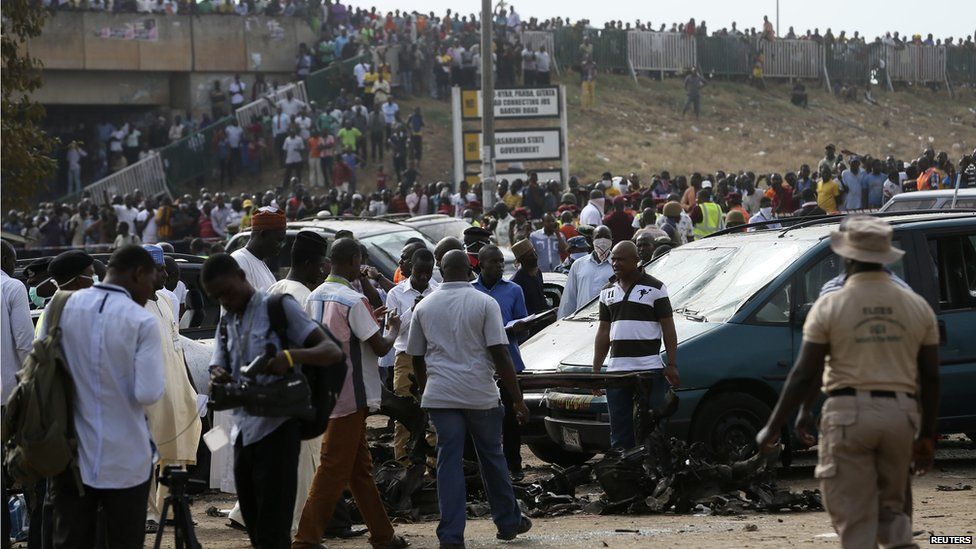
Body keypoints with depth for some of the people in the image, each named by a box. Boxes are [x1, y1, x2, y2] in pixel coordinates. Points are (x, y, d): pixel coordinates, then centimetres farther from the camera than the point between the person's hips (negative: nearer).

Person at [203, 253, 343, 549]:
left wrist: (291, 357, -31)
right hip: (243, 432, 8)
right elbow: (216, 373, 11)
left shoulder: (279, 307, -4)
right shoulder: (226, 324, 18)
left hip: (276, 427, -8)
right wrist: (217, 378, -14)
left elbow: (333, 351, -12)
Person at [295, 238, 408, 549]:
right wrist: (393, 329, 4)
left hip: (327, 392, 9)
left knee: (360, 467, 15)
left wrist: (369, 320, 21)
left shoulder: (316, 297, 9)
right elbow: (380, 347, -15)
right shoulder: (353, 301, -18)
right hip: (350, 394, -9)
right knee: (335, 468, -6)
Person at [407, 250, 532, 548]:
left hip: (440, 395, 1)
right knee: (492, 457, 14)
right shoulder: (485, 303, -4)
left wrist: (425, 392, 28)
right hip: (481, 394, -1)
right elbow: (500, 355, -9)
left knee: (448, 462, 1)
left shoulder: (424, 307, 6)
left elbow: (416, 358, 12)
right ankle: (508, 523, 26)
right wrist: (518, 399, -5)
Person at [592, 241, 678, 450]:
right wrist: (596, 370, 12)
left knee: (650, 428, -5)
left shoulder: (654, 288, 0)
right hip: (616, 369, 5)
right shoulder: (608, 291, 16)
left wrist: (672, 365, -10)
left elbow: (668, 328, -1)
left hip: (650, 369, -5)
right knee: (619, 429, 6)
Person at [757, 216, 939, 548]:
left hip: (847, 413, -3)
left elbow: (804, 375, -6)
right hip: (900, 415, 3)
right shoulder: (917, 307, 6)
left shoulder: (830, 306, -4)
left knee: (854, 518, 2)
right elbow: (930, 378, 7)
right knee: (892, 507, 19)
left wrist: (772, 428, 1)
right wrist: (927, 435, 16)